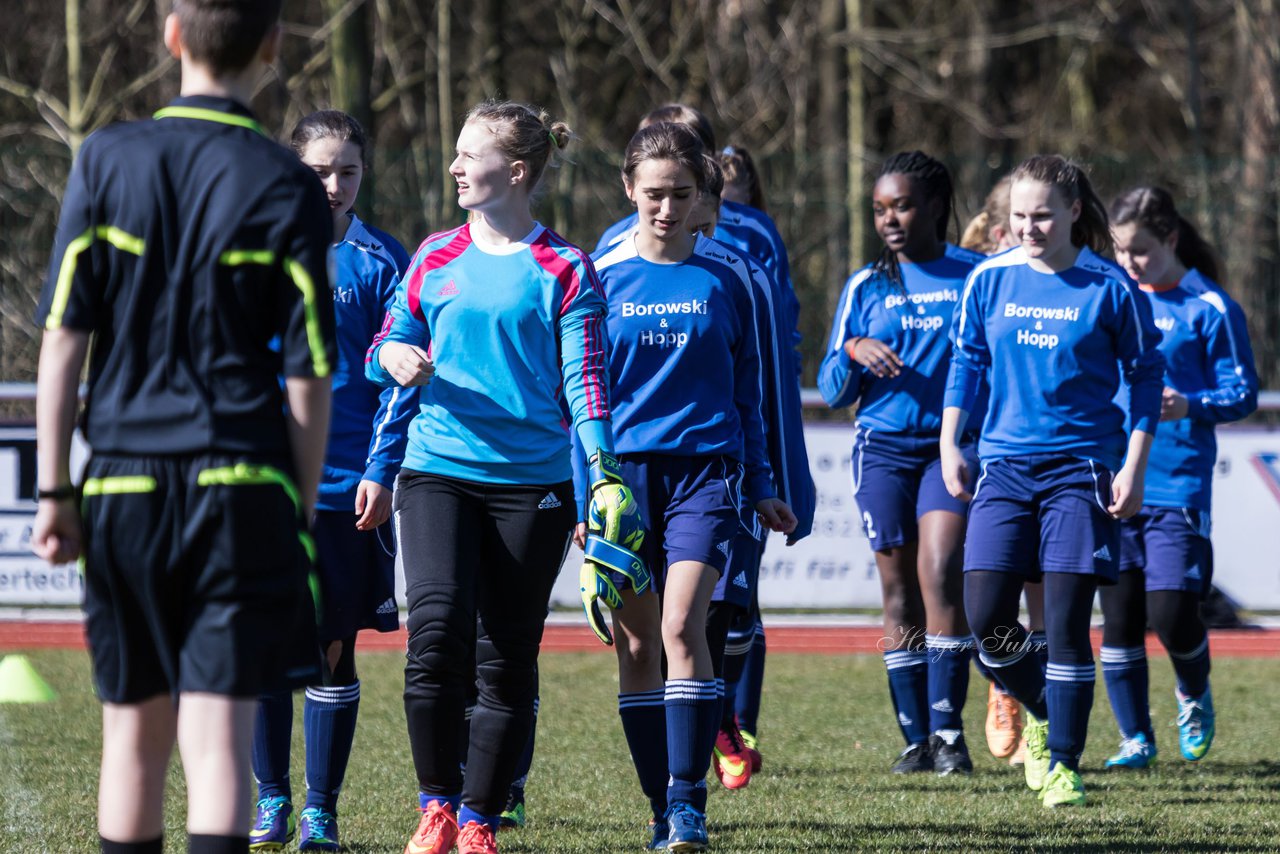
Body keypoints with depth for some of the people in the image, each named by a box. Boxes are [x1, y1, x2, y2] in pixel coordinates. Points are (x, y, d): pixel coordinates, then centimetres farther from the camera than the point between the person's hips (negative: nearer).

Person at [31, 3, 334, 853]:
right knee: (219, 734, -6)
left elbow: (63, 338, 0)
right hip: (242, 490, -2)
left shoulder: (106, 161, 2)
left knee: (135, 727, 13)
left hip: (124, 487, 2)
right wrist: (302, 514, 7)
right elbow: (308, 377, -2)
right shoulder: (287, 186, -2)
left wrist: (55, 490, 4)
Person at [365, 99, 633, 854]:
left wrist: (604, 477, -14)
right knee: (438, 625, -17)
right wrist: (394, 356, -5)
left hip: (532, 481, -2)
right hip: (439, 470, 2)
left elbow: (585, 382, -2)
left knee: (509, 660, 2)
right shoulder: (436, 259, 11)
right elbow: (387, 347, 19)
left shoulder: (565, 269, 1)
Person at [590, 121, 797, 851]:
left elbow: (747, 388, 12)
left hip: (705, 469, -1)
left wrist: (762, 487, 12)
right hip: (623, 470, 1)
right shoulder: (600, 277, 4)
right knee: (636, 644, 2)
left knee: (681, 627, -17)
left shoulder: (728, 277, 5)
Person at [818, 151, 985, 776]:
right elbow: (833, 389, 10)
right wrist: (853, 352, -10)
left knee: (940, 572, -18)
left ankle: (948, 730, -16)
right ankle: (916, 738, 8)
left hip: (955, 443, -2)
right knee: (899, 591, 2)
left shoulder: (976, 277, 4)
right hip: (884, 449, 3)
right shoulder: (866, 287, 10)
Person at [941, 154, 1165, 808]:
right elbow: (966, 361, 15)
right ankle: (1040, 713, 25)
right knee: (985, 618, -4)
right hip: (1004, 464, 3)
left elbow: (1145, 375, 2)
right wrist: (950, 443, 9)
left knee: (1067, 622, -7)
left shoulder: (1110, 288, -5)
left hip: (1080, 466, -3)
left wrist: (1133, 469, -3)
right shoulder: (989, 280, 3)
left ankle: (1062, 765, 4)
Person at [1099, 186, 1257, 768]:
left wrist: (1190, 406, -21)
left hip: (1178, 485, -4)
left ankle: (1195, 699, 21)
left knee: (1171, 613, -10)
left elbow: (1243, 393, -4)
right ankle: (1136, 738, 14)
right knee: (1119, 616, 3)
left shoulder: (1210, 308, -3)